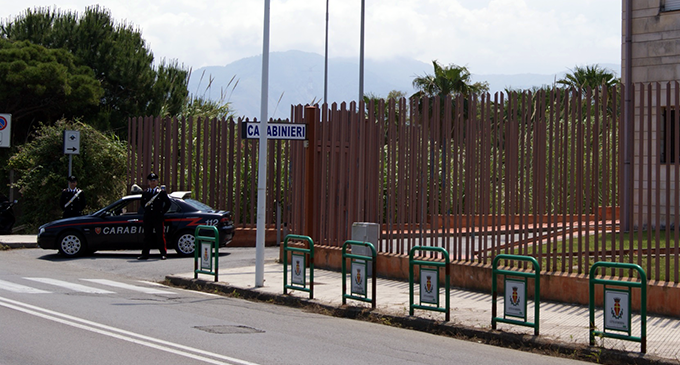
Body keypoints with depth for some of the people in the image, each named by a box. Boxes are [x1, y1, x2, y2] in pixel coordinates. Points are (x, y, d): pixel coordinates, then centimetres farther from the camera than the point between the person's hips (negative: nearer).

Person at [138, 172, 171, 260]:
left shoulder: (162, 192, 3)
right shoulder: (145, 193, 12)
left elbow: (168, 203, 8)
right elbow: (143, 204, 26)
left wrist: (162, 212, 4)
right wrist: (147, 211, 15)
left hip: (158, 218, -3)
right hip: (148, 218, 3)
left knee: (160, 236, -2)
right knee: (147, 237, 4)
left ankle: (163, 254, 3)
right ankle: (145, 254, 7)